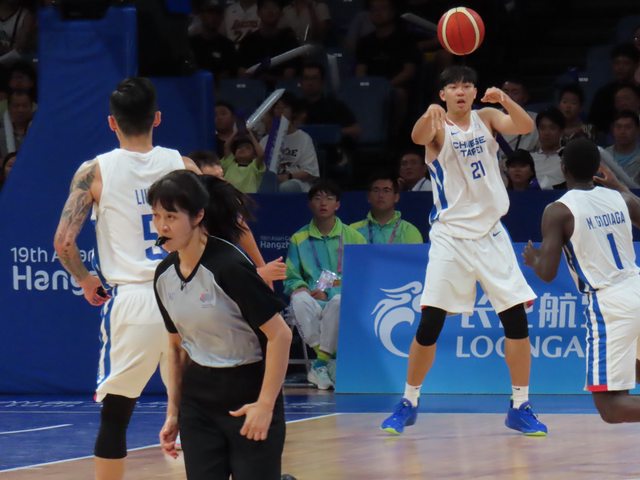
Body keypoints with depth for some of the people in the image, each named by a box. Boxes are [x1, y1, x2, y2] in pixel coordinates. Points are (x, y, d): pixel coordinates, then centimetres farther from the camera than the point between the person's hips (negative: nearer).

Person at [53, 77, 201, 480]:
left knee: (115, 417, 7)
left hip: (131, 299, -2)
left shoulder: (95, 171, -1)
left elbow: (63, 242, -6)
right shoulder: (182, 165, 4)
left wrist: (86, 281, 10)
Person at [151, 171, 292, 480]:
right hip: (199, 402, 6)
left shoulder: (229, 266, -20)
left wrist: (265, 405, -19)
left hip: (249, 399, -6)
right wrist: (173, 411, 12)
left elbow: (280, 335, -19)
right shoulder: (164, 276, 2)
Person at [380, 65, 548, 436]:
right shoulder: (438, 127, -6)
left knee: (517, 319, -3)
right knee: (430, 324, -6)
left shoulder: (487, 119, 4)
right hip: (451, 235, -3)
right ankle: (409, 403, 9)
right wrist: (429, 116, -53)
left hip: (491, 233, 3)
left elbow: (525, 127, -13)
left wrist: (505, 100, -33)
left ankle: (520, 407, 7)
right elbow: (419, 137, -29)